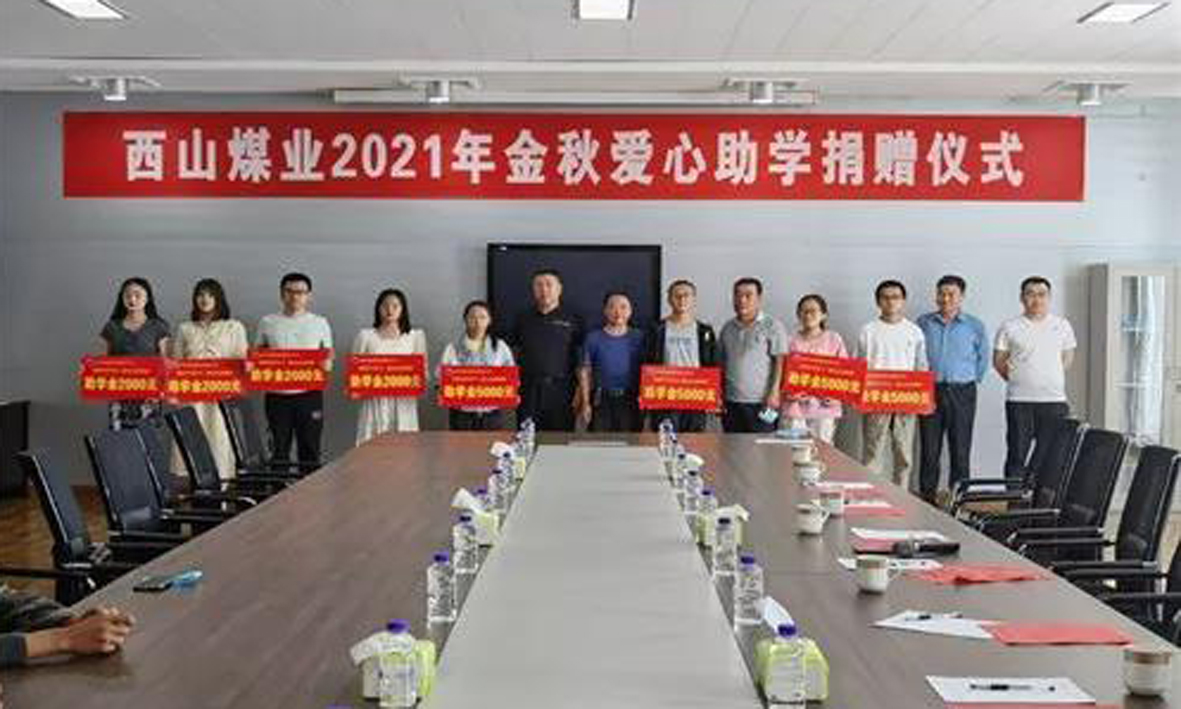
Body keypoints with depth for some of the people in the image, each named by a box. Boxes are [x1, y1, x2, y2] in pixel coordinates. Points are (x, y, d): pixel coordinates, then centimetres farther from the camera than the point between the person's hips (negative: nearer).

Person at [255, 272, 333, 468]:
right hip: (277, 395, 1)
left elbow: (328, 357, 10)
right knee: (279, 451, 3)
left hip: (309, 395, 0)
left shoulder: (319, 323, 8)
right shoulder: (267, 323, 9)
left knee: (310, 450, 2)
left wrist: (326, 364, -11)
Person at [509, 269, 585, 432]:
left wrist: (580, 391, -6)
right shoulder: (523, 320, 13)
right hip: (529, 390, 2)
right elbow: (514, 354, 15)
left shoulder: (572, 320, 5)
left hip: (561, 390, -2)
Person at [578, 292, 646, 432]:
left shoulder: (639, 338, 7)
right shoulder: (593, 338, 6)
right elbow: (585, 372, 7)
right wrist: (585, 403, -1)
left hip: (631, 401, 0)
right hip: (602, 401, 0)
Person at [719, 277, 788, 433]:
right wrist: (719, 397, 13)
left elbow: (781, 362, -7)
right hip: (731, 403, 5)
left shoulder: (772, 326, -1)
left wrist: (774, 392, -15)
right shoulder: (728, 328, 15)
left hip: (760, 403, -5)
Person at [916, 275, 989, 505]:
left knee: (960, 451, 1)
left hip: (962, 393, 0)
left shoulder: (975, 327, 4)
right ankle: (927, 499, 8)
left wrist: (972, 380, 9)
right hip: (930, 391, 1)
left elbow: (983, 359, 13)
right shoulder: (924, 324, 5)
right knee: (929, 451, 2)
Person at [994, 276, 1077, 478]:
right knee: (1017, 453, 1)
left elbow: (1068, 357, 18)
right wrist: (1016, 379, 3)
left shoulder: (1062, 325, 9)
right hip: (1019, 401, -2)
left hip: (1054, 400, 2)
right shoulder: (1010, 328, 2)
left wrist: (1052, 378, 9)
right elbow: (998, 361, 8)